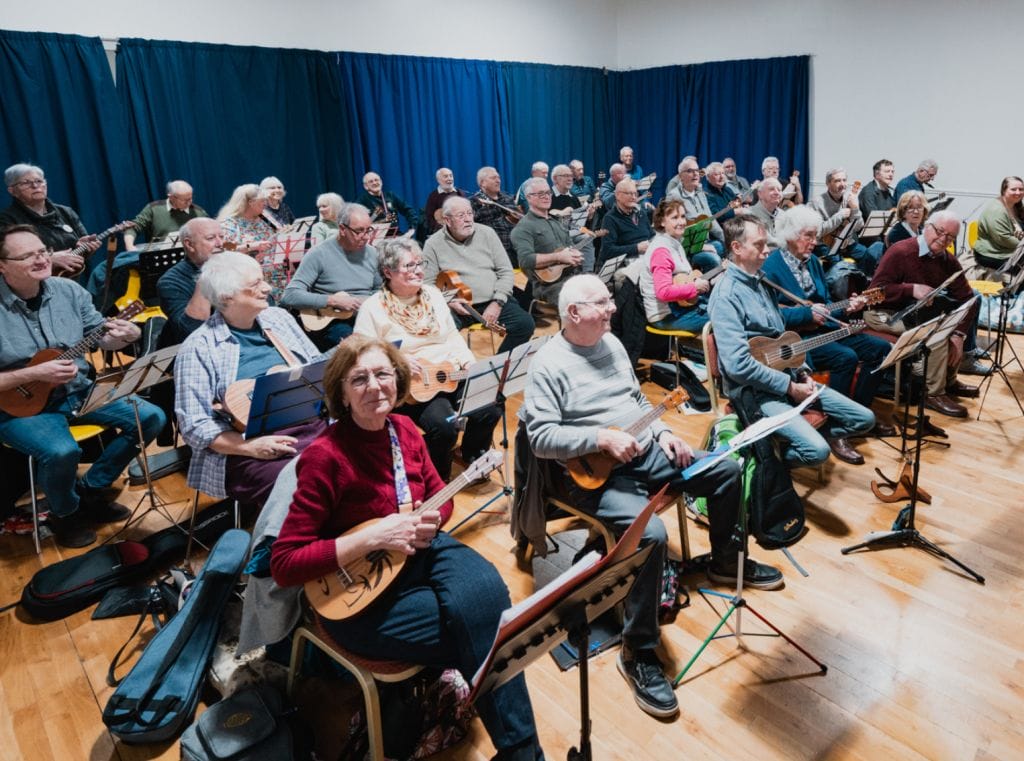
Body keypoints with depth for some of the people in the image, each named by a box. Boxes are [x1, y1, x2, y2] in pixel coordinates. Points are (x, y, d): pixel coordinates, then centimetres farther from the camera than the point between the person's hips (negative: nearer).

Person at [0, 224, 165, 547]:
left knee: (151, 418, -4)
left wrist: (124, 336, -17)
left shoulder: (68, 290, -1)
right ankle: (65, 513, 3)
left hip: (79, 390, 6)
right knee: (62, 451, -34)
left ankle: (90, 490, 12)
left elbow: (100, 337, 6)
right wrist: (36, 373, -25)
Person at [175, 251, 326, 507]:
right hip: (254, 453, -5)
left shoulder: (278, 318, 15)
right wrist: (252, 446, -17)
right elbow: (194, 426, -4)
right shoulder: (199, 348, -2)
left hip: (314, 427, 5)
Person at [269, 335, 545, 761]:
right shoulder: (325, 456, -21)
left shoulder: (404, 429, -2)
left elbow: (439, 494, 13)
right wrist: (373, 538, -27)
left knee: (487, 591, -24)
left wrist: (431, 521, -11)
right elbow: (284, 565, -21)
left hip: (422, 551, 5)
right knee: (480, 631, -19)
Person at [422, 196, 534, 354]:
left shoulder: (487, 233, 6)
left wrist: (497, 302, -9)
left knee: (525, 324, -19)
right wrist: (450, 302, -17)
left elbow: (506, 272, 5)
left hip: (493, 301, 3)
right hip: (456, 307, -2)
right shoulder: (433, 244, 1)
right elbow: (428, 283, 0)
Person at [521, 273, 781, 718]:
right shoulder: (548, 364, -14)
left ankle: (724, 559, 33)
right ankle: (638, 652, -14)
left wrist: (662, 432, 4)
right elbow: (540, 438, -21)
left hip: (646, 452, 9)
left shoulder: (611, 343, 11)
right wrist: (603, 438, -26)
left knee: (727, 470, 8)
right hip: (596, 473, -8)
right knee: (651, 534, -32)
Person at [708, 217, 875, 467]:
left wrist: (802, 374, 5)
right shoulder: (727, 295, -19)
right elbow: (738, 365, -26)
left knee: (865, 420, 4)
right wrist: (789, 387, -17)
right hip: (756, 390, -9)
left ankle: (830, 432, 31)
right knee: (818, 450, -24)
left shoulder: (761, 282, 12)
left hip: (788, 377, 9)